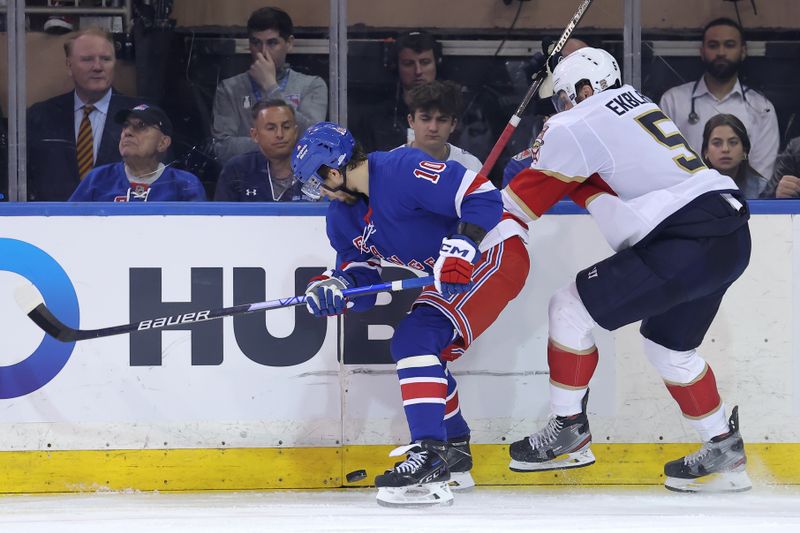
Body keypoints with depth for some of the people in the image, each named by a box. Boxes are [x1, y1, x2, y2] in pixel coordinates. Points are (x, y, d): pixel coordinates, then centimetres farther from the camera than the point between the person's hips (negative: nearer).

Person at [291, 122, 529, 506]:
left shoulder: (402, 170, -23)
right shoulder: (343, 217, 7)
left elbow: (483, 196, -26)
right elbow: (362, 276, 9)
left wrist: (461, 249, -33)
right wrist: (335, 287, -13)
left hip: (495, 252, -11)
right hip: (452, 273, 11)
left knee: (416, 340, -22)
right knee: (422, 351, 14)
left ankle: (429, 461, -29)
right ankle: (454, 456, 30)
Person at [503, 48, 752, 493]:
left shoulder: (576, 126, -3)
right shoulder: (637, 104, 21)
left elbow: (523, 201, 2)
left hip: (685, 246, -9)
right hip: (732, 238, 9)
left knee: (572, 308, -1)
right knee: (669, 344, 25)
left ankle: (568, 431, 7)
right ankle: (725, 453, 26)